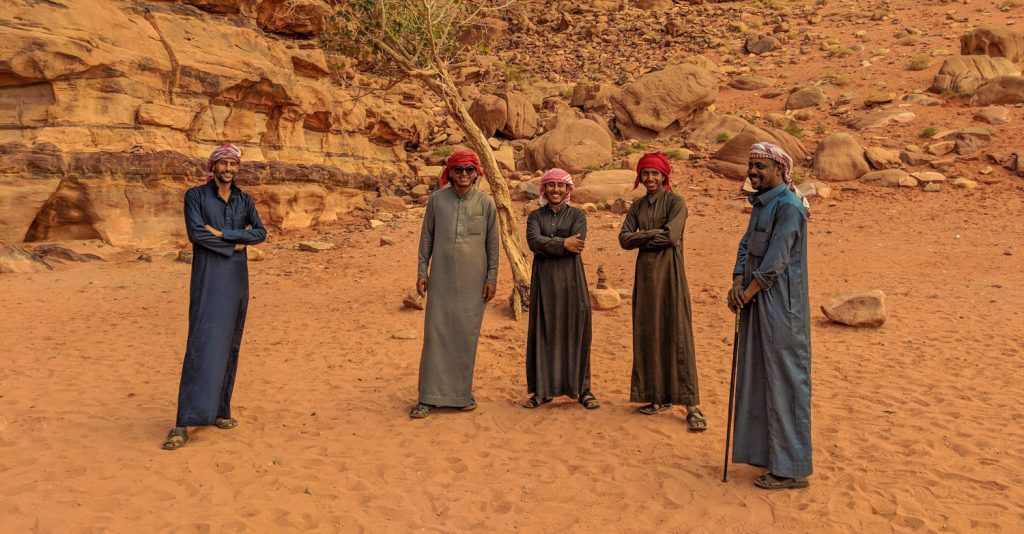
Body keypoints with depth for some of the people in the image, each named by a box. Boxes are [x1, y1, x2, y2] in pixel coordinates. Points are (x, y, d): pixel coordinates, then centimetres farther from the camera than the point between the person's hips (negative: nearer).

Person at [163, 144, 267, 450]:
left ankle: (219, 410, 18)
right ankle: (183, 424, -12)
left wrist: (222, 233, -14)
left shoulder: (244, 201, 11)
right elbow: (196, 233, -15)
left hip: (237, 279, 5)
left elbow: (260, 233, -2)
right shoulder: (196, 196, -1)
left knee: (229, 346, 7)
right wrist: (237, 243, -10)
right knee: (202, 345, -13)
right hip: (208, 279, -5)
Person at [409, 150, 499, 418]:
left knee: (467, 336, 5)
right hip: (442, 279, 0)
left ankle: (462, 392, 19)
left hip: (473, 282, 0)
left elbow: (492, 243, 4)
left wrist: (492, 278, 2)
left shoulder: (486, 203, 1)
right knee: (436, 333, 0)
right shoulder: (437, 199, 2)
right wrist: (422, 271, 4)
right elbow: (426, 236, 7)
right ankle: (429, 397, 6)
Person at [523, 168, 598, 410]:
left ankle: (583, 388, 11)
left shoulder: (577, 215, 6)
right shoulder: (535, 216, 9)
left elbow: (577, 246, -12)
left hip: (571, 280, -1)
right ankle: (543, 390, 10)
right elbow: (533, 241, -11)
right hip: (544, 280, 1)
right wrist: (563, 243, -17)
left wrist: (547, 245, -10)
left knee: (576, 332, 1)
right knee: (543, 332, 2)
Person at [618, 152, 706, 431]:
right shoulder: (638, 205, 12)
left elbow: (671, 235, -18)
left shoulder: (676, 202, -3)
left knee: (677, 334, -8)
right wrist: (654, 234, -11)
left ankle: (692, 405, -6)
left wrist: (641, 236, -6)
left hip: (670, 272, -5)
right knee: (649, 335, 7)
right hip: (645, 273, 6)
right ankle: (659, 397, 18)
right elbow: (624, 239, 1)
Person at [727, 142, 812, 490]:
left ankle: (791, 468, 5)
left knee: (784, 380, -4)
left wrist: (746, 294, -12)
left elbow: (775, 261, -20)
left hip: (780, 306, -10)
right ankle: (771, 452, 27)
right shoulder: (761, 204, 15)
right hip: (759, 303, 10)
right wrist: (736, 284, -5)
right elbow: (746, 246, 11)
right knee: (761, 377, 15)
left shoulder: (788, 205, -15)